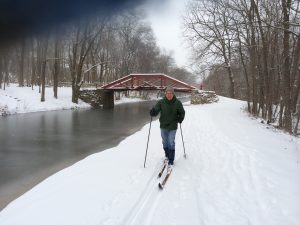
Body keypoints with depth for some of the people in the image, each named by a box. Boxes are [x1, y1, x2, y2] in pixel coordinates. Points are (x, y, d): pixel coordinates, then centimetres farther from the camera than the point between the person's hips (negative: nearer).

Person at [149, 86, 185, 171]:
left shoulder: (177, 103, -8)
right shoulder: (161, 102, -7)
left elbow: (182, 112, 4)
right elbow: (156, 110, -14)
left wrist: (180, 118, -13)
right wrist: (153, 112, -35)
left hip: (172, 127, -2)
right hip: (163, 126, 2)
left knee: (171, 144, -3)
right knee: (165, 143, 17)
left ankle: (171, 162, 4)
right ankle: (167, 156, 40)